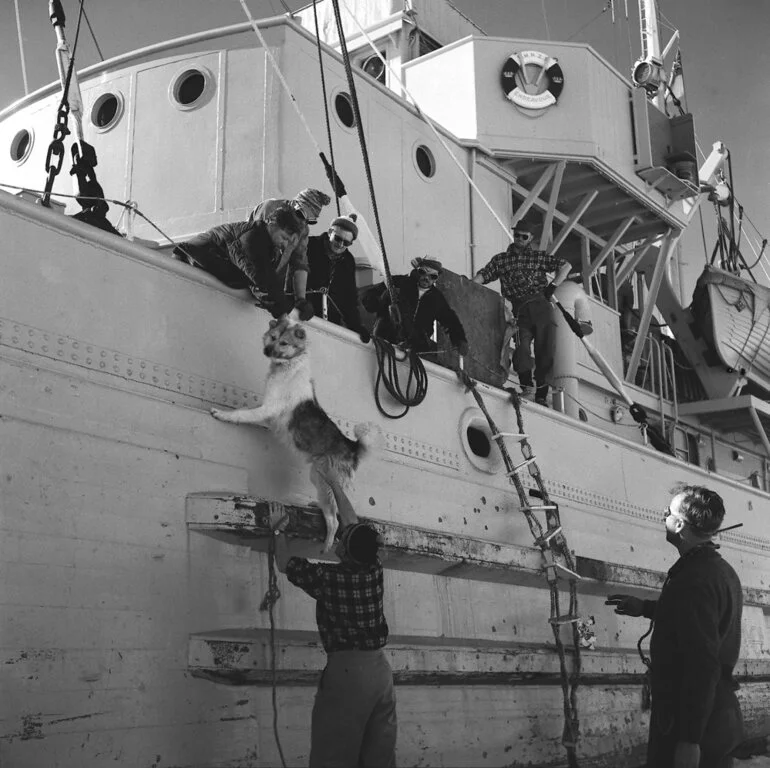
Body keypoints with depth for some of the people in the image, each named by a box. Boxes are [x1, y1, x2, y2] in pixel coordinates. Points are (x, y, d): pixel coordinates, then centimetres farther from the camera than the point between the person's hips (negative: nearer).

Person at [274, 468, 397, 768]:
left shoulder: (328, 576, -11)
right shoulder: (374, 570, 2)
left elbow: (284, 563, 6)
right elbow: (355, 526, 19)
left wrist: (279, 531, 23)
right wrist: (337, 490, 31)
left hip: (346, 670, -6)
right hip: (381, 668, 6)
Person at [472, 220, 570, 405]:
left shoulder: (539, 256, 16)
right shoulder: (500, 259, 18)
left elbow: (565, 266, 13)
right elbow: (482, 276, 9)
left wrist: (552, 286, 1)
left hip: (540, 306, 0)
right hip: (518, 311, 0)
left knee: (545, 351, -6)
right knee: (521, 346, -21)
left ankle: (541, 395, -5)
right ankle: (526, 386, -26)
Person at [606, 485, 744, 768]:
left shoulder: (694, 579, -23)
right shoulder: (723, 570, 8)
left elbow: (703, 665, -27)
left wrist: (689, 740, -26)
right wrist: (645, 607, 25)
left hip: (691, 724, -9)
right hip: (722, 718, 9)